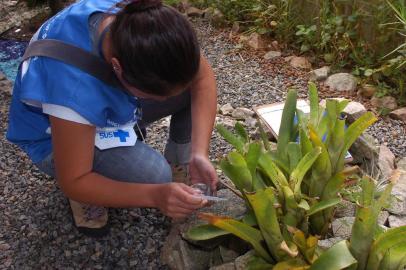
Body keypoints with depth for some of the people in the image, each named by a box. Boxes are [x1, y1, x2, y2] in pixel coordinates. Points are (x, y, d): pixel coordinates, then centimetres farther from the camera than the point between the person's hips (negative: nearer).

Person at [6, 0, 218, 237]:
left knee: (193, 82, -15)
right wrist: (155, 195, -41)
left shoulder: (151, 21, -29)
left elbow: (203, 76, -17)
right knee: (153, 175, -29)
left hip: (111, 104, 6)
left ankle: (178, 164, 5)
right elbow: (72, 182, -31)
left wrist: (200, 152, -28)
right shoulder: (75, 85, -43)